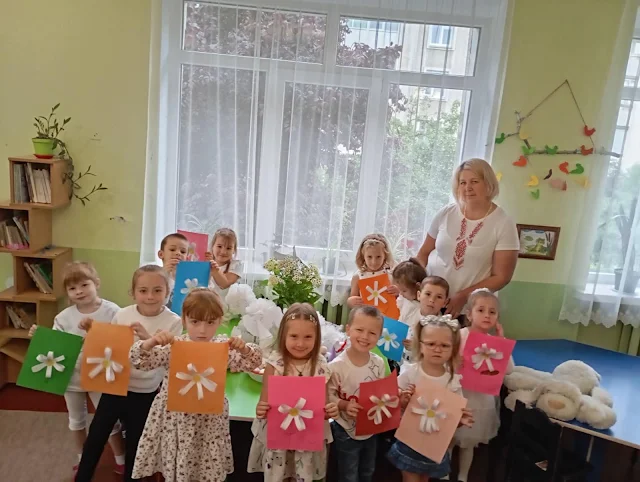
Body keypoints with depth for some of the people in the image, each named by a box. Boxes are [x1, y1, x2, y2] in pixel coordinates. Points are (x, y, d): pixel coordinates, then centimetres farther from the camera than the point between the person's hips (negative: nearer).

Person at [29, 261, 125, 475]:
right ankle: (82, 460, 47)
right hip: (71, 377, 4)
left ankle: (121, 461, 32)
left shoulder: (112, 311, -20)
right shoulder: (64, 317, -10)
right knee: (76, 420, 23)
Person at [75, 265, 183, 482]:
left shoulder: (173, 322, -17)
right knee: (95, 437, 16)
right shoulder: (122, 314, -7)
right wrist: (93, 331, -9)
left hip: (145, 394, -2)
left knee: (135, 443, 17)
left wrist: (148, 339, -33)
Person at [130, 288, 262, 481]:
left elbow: (252, 363, -11)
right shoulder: (172, 347, -9)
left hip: (209, 421, 0)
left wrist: (243, 349, -30)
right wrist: (151, 342, -29)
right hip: (175, 418, 0)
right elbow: (138, 361, -12)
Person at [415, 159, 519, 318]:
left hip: (470, 309, -2)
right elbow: (424, 253, 8)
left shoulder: (503, 224, -9)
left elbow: (501, 277, -8)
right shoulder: (446, 213, -2)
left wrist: (463, 296, -16)